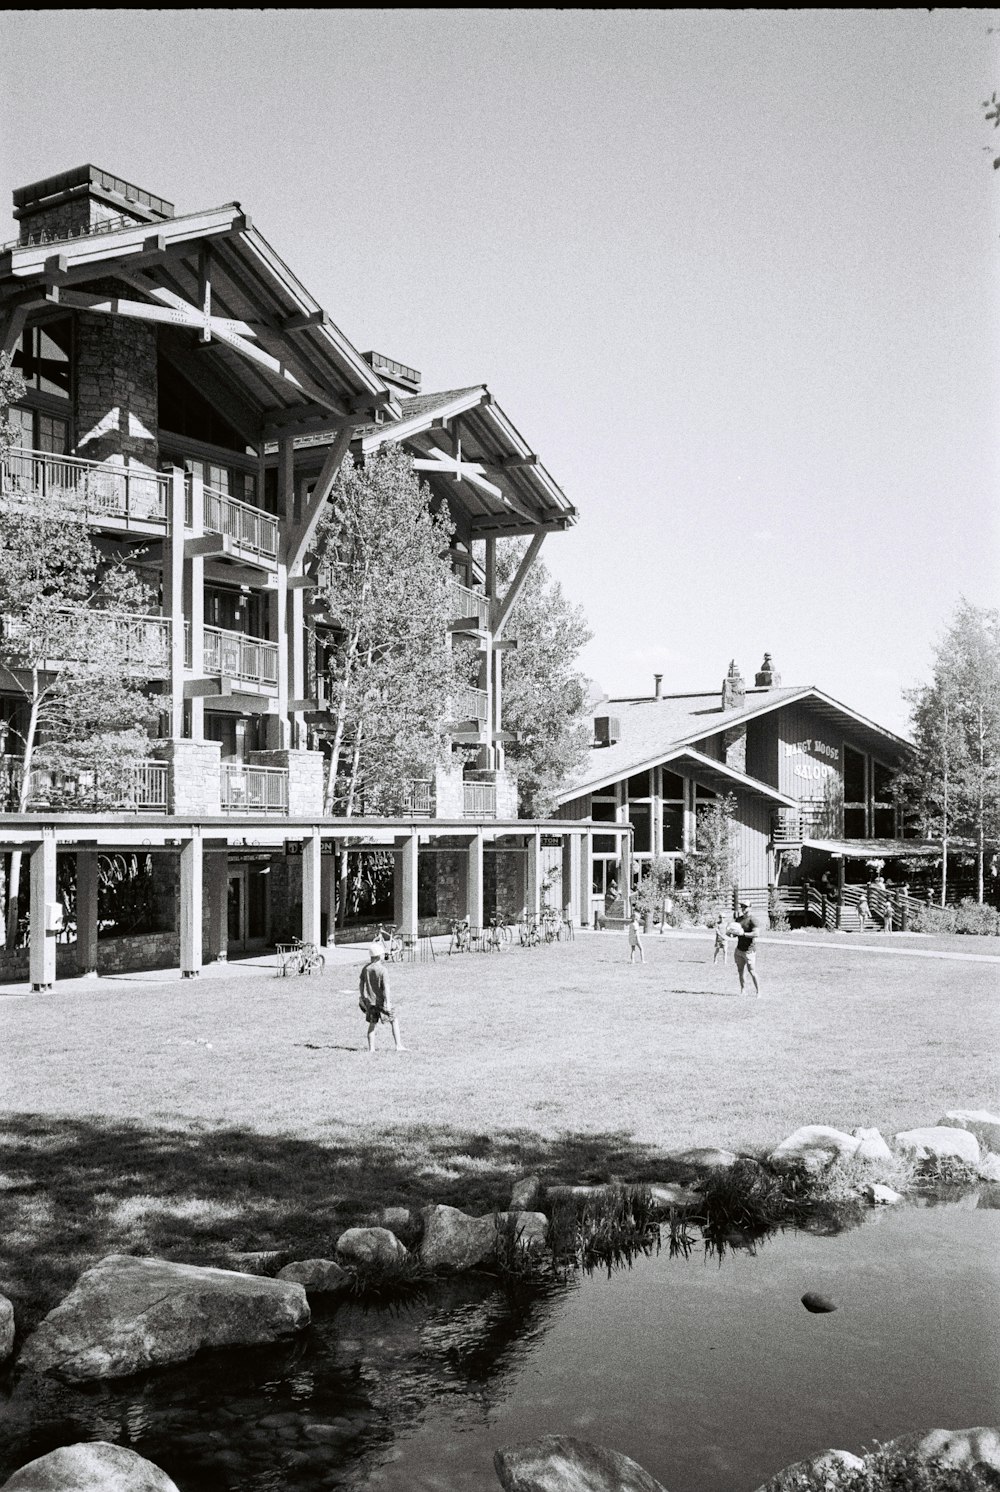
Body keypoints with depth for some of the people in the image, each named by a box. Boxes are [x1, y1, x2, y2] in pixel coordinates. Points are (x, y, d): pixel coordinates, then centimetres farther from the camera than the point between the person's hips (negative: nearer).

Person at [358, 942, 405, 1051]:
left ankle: (371, 1049, 12)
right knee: (394, 1021, 8)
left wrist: (363, 998, 20)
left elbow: (361, 984, 9)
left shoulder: (366, 968, 1)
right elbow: (386, 987, -20)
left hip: (370, 1000, 5)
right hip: (381, 1000, -5)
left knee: (372, 1024, 13)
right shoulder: (382, 970, -17)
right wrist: (388, 1003, -20)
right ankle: (399, 1045, 6)